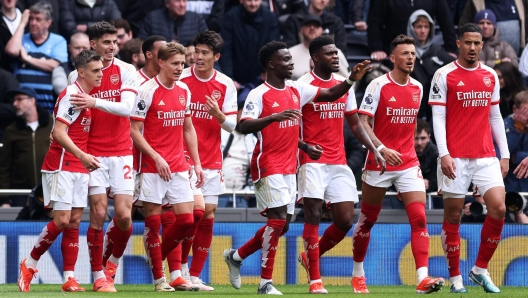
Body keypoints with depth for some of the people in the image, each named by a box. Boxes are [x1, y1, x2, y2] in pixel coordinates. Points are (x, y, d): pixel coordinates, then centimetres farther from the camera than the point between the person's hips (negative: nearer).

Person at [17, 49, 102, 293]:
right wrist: (82, 156, -27)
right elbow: (59, 132, -21)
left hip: (79, 169, 8)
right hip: (61, 166, -8)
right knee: (62, 220, -11)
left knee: (74, 222, 4)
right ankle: (29, 264, 6)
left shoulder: (86, 96, 13)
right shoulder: (71, 95, -14)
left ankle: (69, 279, 3)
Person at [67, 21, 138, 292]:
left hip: (121, 152, 0)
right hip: (93, 154, 0)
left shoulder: (126, 71, 0)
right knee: (99, 213, -7)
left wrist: (96, 102, -24)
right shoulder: (77, 75, 2)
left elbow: (127, 107, -13)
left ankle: (113, 262, 21)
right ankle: (99, 276, 2)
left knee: (123, 216, -6)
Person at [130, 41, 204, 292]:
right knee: (153, 221, -2)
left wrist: (197, 163, 12)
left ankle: (157, 257, 21)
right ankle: (158, 278, 4)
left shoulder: (184, 91, 10)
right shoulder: (147, 91, -9)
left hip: (178, 167, 6)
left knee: (186, 219, 0)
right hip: (151, 167, -6)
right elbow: (135, 131, -10)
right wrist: (157, 158, -17)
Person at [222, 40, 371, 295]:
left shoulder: (297, 90, 9)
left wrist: (352, 79, -4)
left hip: (289, 167, 8)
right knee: (278, 219, -14)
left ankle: (236, 256, 29)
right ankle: (266, 282, -7)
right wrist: (274, 116, -36)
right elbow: (244, 127, -23)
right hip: (268, 166, -8)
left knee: (281, 224, 10)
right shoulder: (259, 94, -12)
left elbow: (330, 94, 12)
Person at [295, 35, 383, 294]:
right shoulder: (303, 86, -6)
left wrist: (374, 150, 7)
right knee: (313, 216, -10)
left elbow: (354, 124, 18)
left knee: (345, 220, 1)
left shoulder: (345, 85, 11)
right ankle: (315, 280, -5)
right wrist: (306, 146, -24)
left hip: (339, 163, 6)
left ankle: (310, 256, 25)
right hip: (313, 162, -6)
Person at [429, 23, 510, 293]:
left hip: (486, 156, 4)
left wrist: (504, 154, 11)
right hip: (455, 158, -4)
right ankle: (455, 277, 10)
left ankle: (480, 269, 4)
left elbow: (495, 117, 16)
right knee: (453, 215, 1)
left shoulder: (490, 76, 11)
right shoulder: (444, 75, -2)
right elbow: (438, 117, -6)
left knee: (498, 208, -9)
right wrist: (444, 154, -15)